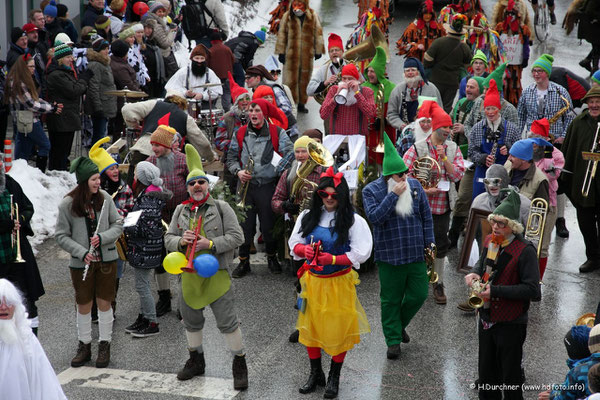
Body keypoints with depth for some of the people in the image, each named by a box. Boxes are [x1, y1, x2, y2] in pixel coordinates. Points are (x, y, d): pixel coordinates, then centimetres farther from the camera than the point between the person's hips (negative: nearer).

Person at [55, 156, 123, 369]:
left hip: (106, 260, 1)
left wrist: (102, 238, -15)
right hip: (81, 263, -1)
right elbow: (61, 236, -5)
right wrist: (82, 252, -16)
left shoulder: (105, 198, -4)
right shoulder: (67, 205, -10)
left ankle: (104, 346, 20)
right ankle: (84, 346, 24)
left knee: (104, 303, 7)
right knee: (84, 305, 8)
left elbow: (118, 224, 2)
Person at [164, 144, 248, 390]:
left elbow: (236, 237, -9)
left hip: (216, 275, -5)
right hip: (189, 275, 5)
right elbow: (168, 239, 10)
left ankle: (240, 365, 10)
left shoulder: (221, 208, -4)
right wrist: (181, 241, -13)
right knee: (191, 321, 18)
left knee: (228, 322, -4)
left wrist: (210, 245, -19)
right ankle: (196, 361, 37)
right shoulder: (180, 211, 9)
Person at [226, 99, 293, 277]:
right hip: (246, 185, 2)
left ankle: (272, 257, 26)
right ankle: (243, 261, 14)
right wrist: (238, 171, -4)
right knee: (245, 224, 3)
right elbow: (231, 157, 14)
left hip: (268, 185, -2)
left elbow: (289, 156, -2)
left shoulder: (277, 132, 0)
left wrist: (277, 170, -17)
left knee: (269, 224, 5)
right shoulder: (240, 133, 8)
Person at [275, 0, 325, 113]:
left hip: (307, 54, 2)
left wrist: (318, 50, 7)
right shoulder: (287, 16, 0)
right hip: (291, 54, -1)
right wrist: (281, 52, 1)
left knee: (305, 79, 8)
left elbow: (318, 33, 7)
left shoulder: (313, 16, 2)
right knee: (290, 79, -3)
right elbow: (281, 34, 3)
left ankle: (301, 103, 18)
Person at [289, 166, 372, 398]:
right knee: (310, 325, 12)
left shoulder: (353, 221, -12)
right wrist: (304, 249, -16)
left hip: (339, 282, -4)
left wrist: (333, 259, -25)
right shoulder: (308, 217, 1)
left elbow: (360, 253, -14)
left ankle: (334, 378, 23)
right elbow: (294, 243, 7)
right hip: (312, 280, 4)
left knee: (338, 329, 5)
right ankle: (315, 374, 30)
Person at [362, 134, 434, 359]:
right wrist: (394, 195, -22)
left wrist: (428, 243, 8)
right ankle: (393, 340, 19)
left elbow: (426, 215, 11)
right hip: (389, 256, -3)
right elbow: (374, 216, -21)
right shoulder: (371, 190, -6)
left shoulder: (414, 185, 4)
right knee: (391, 300, 5)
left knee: (419, 294, 7)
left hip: (416, 254, 3)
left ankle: (400, 325, 33)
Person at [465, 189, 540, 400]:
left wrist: (495, 290, -26)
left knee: (510, 377, 5)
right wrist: (475, 273, -1)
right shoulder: (490, 241, 2)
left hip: (511, 324, -7)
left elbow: (531, 289, -24)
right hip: (487, 317, 7)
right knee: (486, 373, 20)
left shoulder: (525, 251, -20)